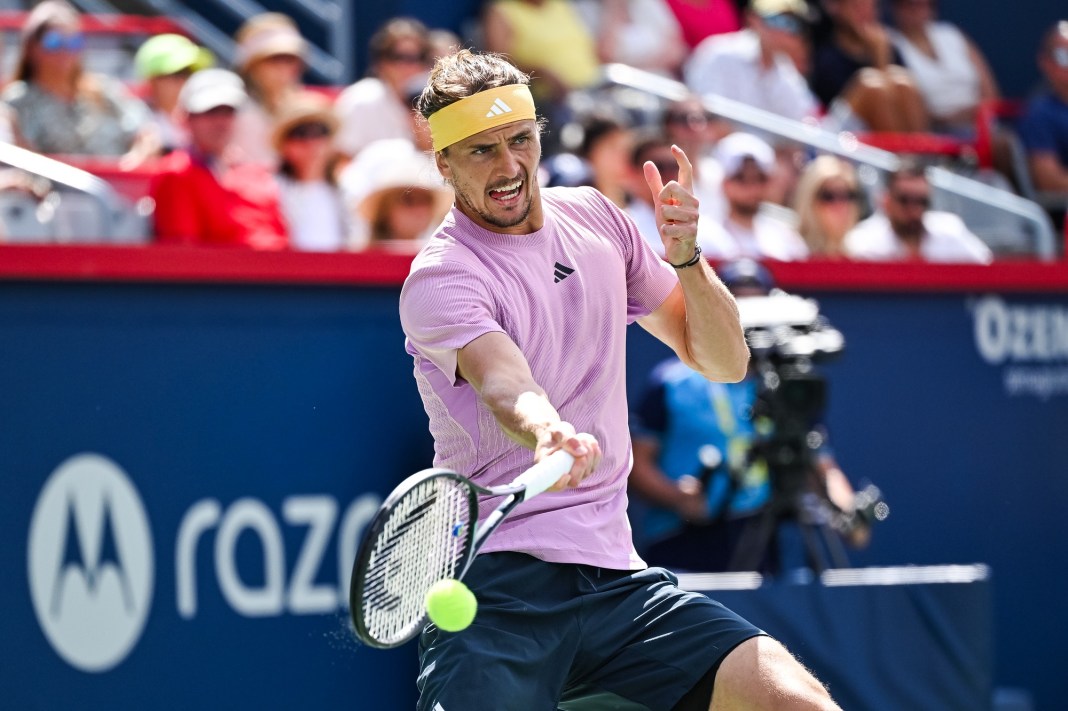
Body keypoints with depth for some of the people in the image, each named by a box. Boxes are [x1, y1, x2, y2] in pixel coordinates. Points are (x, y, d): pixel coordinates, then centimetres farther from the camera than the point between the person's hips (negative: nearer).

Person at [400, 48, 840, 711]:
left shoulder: (593, 215, 12)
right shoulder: (440, 276, -8)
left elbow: (724, 362, 16)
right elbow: (504, 383, -29)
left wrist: (686, 257, -2)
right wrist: (548, 433, -51)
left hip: (616, 577, 4)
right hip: (495, 582, -4)